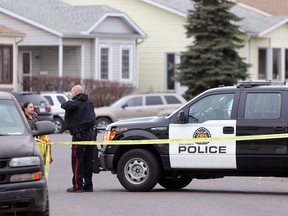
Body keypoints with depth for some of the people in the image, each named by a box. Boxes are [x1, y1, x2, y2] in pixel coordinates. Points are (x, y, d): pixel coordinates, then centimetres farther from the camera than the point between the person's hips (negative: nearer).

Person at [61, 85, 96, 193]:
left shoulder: (76, 103, -10)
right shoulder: (89, 103, 15)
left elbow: (64, 106, -16)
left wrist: (69, 102, 3)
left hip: (80, 135, -8)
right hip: (90, 133, 8)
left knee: (77, 160, -4)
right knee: (88, 160, 11)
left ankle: (78, 186, -7)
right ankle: (88, 185, 13)